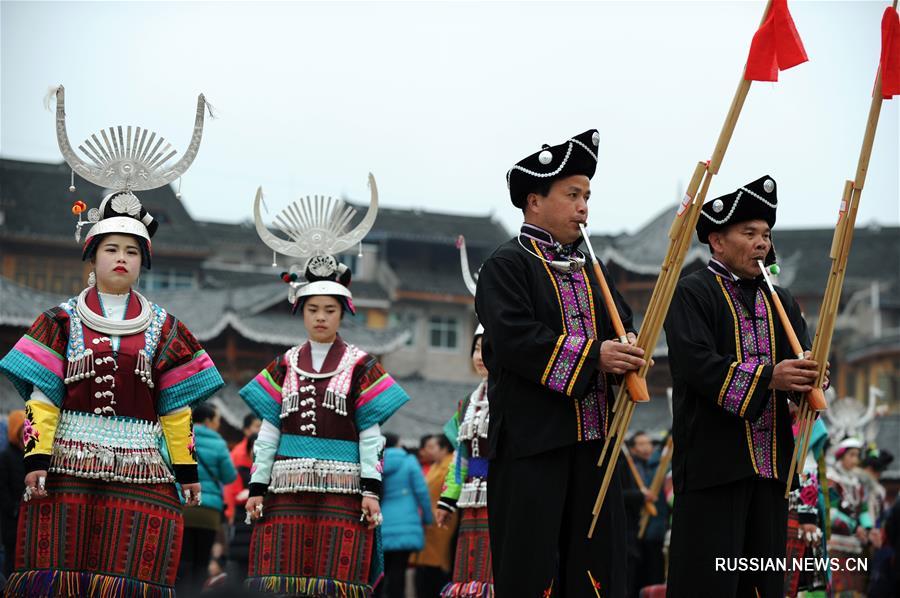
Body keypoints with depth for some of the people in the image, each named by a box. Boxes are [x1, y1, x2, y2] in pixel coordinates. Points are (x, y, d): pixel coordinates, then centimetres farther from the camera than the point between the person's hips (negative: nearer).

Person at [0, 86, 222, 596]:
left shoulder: (163, 328, 10)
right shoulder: (63, 321, 7)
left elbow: (176, 406, 9)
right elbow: (43, 395, 1)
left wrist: (186, 468, 7)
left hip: (138, 471, 0)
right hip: (69, 467, 0)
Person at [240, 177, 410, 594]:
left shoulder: (361, 366, 6)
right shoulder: (285, 365, 13)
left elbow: (371, 434, 3)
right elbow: (268, 431, 11)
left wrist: (371, 489, -4)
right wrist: (258, 487, 5)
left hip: (341, 489, -3)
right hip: (289, 489, 3)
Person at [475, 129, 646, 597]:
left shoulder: (589, 271, 20)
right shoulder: (507, 265, -4)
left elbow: (623, 327, 17)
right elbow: (514, 340, -17)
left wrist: (626, 354, -7)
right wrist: (592, 356, -21)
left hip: (593, 437, 7)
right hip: (531, 438, -7)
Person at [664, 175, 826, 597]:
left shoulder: (781, 302, 20)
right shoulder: (690, 294, -2)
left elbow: (802, 361, 10)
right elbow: (697, 364, -16)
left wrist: (808, 379, -15)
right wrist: (768, 376, -25)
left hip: (771, 463, 6)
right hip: (713, 460, -6)